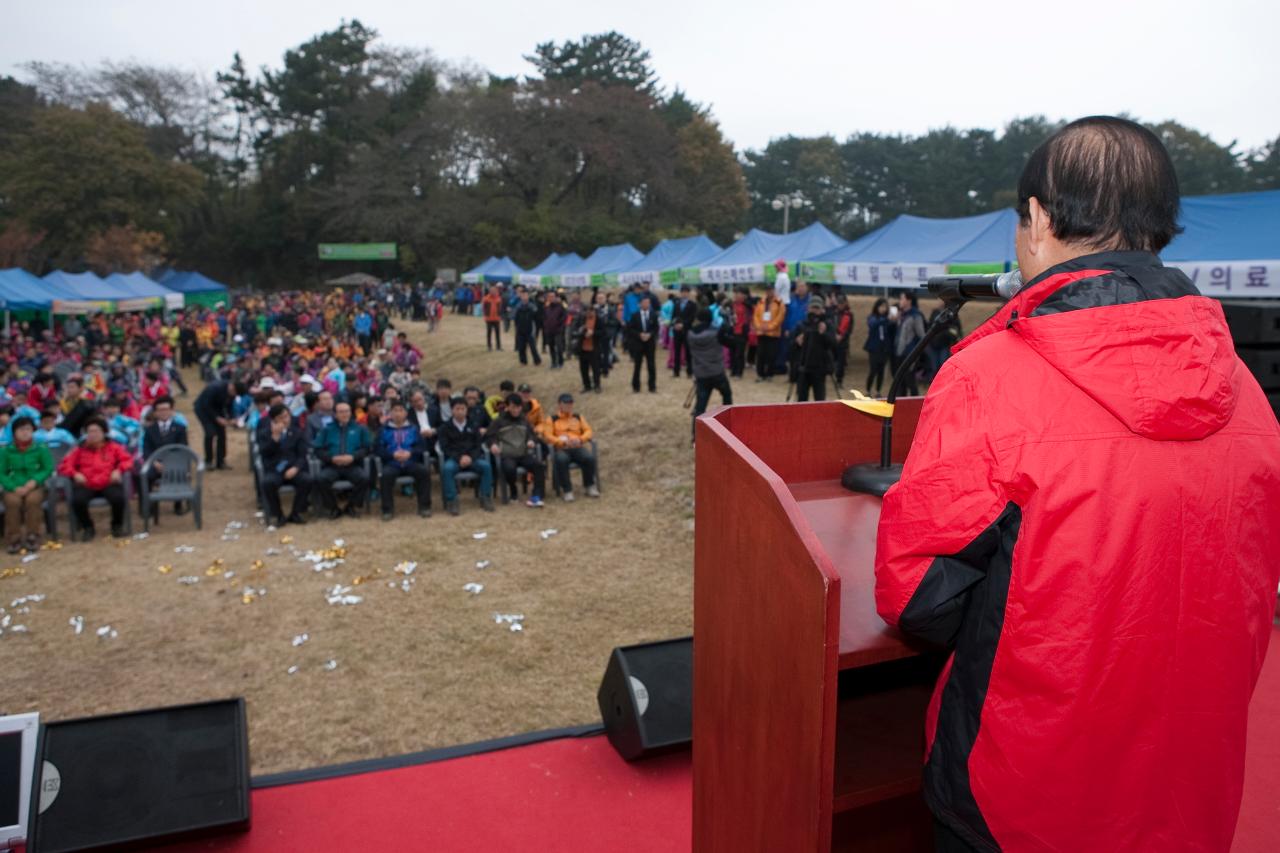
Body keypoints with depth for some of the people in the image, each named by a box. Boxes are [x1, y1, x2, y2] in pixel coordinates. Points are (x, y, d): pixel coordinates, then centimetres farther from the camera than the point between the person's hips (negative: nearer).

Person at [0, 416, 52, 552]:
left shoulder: (41, 449, 0)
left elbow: (48, 469, 1)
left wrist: (34, 481, -16)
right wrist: (14, 487, -15)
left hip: (35, 486, 0)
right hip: (14, 488, 0)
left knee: (32, 499, -33)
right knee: (12, 501, -32)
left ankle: (32, 536, -15)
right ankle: (14, 538, -16)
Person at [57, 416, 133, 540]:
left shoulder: (113, 447, 14)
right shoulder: (80, 449, 14)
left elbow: (127, 460, 8)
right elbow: (64, 465, 11)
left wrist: (118, 470, -11)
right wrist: (75, 474, -10)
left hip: (108, 484, -1)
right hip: (86, 485, 1)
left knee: (118, 497, -33)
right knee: (77, 500, -32)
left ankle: (117, 525, -1)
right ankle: (87, 527, 0)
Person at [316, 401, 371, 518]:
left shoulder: (359, 429, 14)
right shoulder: (327, 429, 16)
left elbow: (366, 448, 4)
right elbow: (318, 450, 6)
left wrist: (353, 457, -14)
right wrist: (332, 458, -12)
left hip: (353, 466, 0)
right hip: (331, 466, 0)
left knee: (365, 478, -31)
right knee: (321, 479, -31)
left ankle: (352, 506, -5)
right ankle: (333, 508, -6)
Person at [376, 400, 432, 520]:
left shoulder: (413, 428, 16)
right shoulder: (384, 430, 12)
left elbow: (422, 446, 7)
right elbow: (379, 450, 2)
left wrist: (410, 453, -14)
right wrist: (393, 454, -17)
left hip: (411, 462, 1)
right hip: (392, 464, -1)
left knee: (425, 470, -29)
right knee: (386, 474, -34)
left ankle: (424, 506, -18)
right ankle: (387, 509, -22)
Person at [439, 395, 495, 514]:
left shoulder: (473, 425, 14)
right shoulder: (445, 427, 6)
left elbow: (478, 445, 8)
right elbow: (444, 448, -2)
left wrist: (470, 457, -13)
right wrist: (459, 458, -17)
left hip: (471, 458, 2)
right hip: (453, 458, -2)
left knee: (486, 466, -27)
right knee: (447, 469, -36)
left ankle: (485, 498, -14)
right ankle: (451, 501, -27)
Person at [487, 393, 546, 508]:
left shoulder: (524, 421, 19)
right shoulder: (499, 421, 7)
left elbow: (532, 434, 27)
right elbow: (489, 436, 6)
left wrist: (532, 440, 3)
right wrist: (493, 444, -16)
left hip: (524, 454, 3)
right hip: (506, 455, -3)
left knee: (540, 465, -26)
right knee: (509, 468, -38)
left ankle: (537, 497, -27)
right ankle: (513, 493, -9)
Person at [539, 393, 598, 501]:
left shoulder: (578, 417, 24)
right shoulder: (552, 419, 15)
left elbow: (588, 430, 13)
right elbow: (547, 436, 1)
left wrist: (580, 439, -10)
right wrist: (563, 442, -15)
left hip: (577, 447, 2)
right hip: (561, 449, -2)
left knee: (590, 457, -31)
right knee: (561, 460, -39)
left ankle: (589, 486, -13)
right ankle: (567, 490, -28)